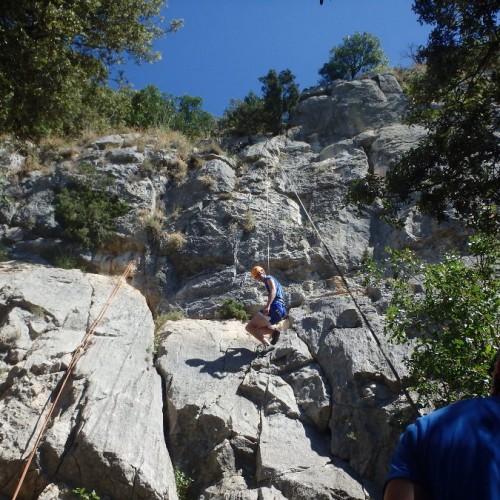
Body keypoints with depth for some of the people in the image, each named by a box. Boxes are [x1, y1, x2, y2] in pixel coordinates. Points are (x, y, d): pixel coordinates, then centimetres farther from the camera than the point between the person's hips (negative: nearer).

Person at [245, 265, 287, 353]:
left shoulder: (269, 278, 2)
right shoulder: (273, 281, 29)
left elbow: (273, 291, -17)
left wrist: (268, 306, -32)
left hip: (275, 307, -10)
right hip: (281, 311, 10)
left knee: (249, 327, -10)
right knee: (257, 328, 25)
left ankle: (267, 345, -28)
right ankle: (274, 331, -3)